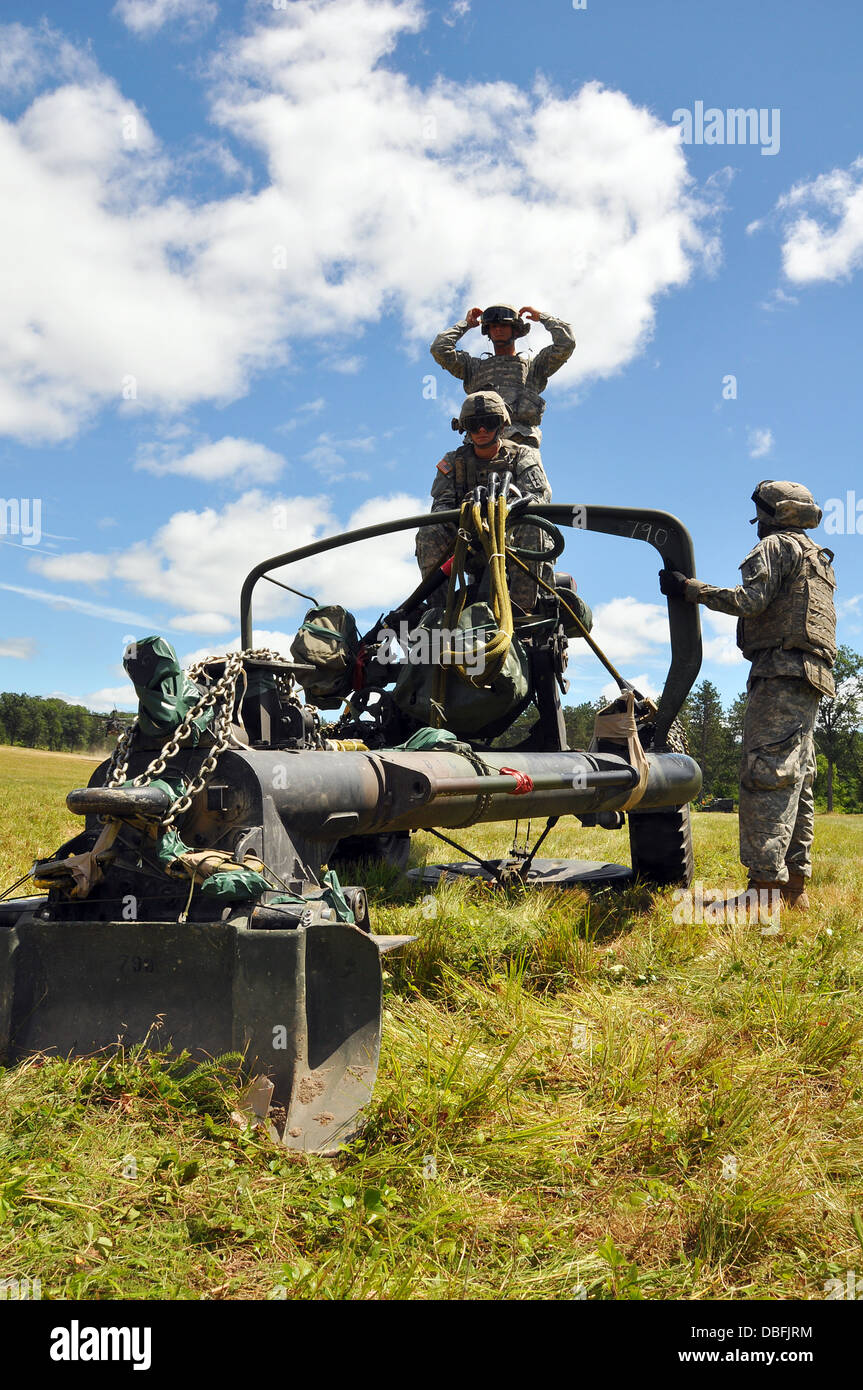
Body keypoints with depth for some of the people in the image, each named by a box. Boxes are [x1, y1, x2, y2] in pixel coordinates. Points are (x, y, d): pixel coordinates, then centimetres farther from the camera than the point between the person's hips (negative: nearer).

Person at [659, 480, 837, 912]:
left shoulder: (777, 545, 0)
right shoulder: (819, 559, 29)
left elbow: (749, 600, -14)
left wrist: (690, 588, -9)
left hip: (782, 673, -10)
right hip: (811, 679, 10)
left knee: (767, 775, -15)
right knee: (795, 782, 8)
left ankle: (766, 885, -20)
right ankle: (795, 886, 9)